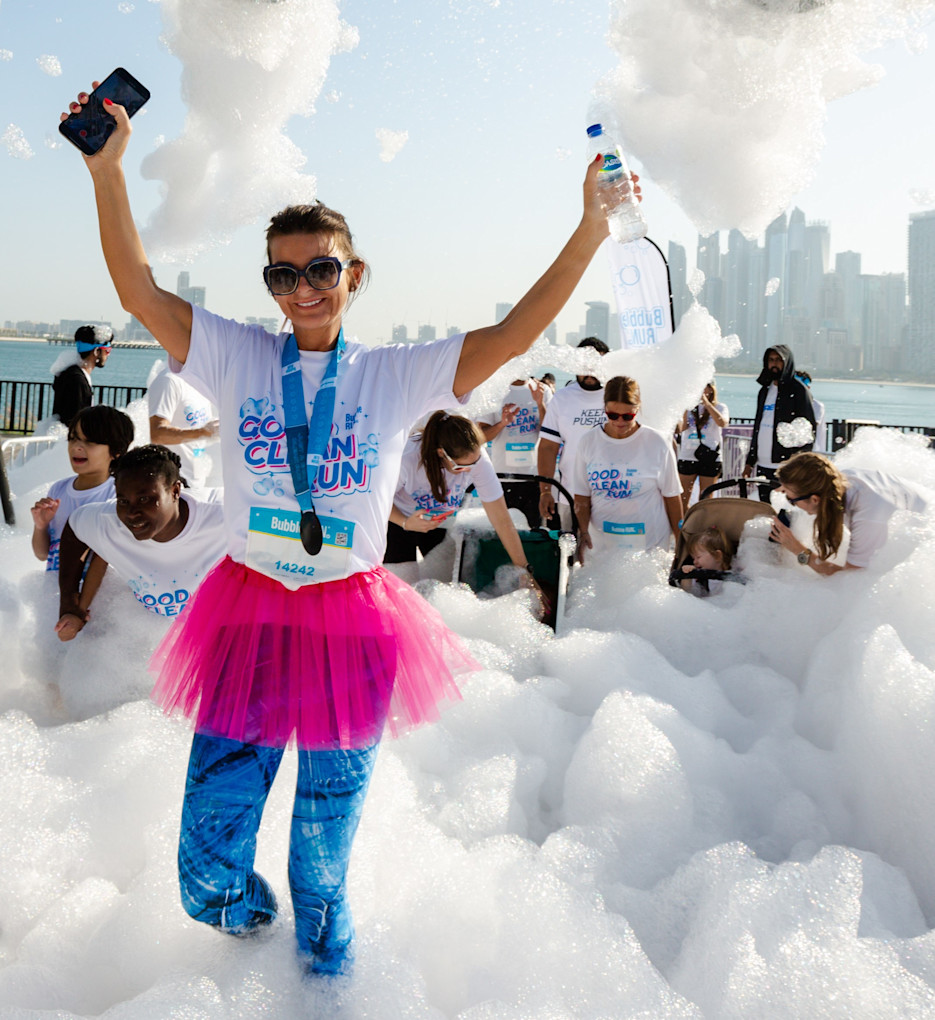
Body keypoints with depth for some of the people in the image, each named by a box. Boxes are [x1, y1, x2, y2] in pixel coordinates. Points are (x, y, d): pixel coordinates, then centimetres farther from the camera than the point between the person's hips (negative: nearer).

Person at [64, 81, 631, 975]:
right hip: (248, 608, 1)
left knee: (330, 812, 17)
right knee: (209, 861, 7)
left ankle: (320, 936, 48)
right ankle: (241, 910, 44)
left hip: (352, 617, 0)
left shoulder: (397, 375, -3)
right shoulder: (235, 358, -1)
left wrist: (592, 228, -16)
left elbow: (514, 335, -9)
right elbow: (139, 291, -8)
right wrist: (107, 170, -18)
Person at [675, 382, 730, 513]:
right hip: (687, 457, 2)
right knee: (682, 500, 4)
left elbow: (722, 422, -20)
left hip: (709, 459, -2)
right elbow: (681, 428, -5)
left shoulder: (719, 407, 3)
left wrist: (706, 402, -19)